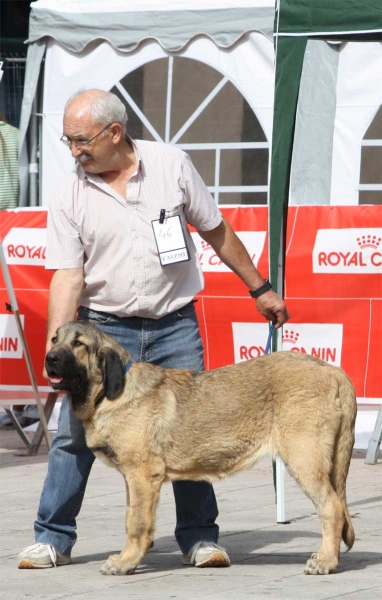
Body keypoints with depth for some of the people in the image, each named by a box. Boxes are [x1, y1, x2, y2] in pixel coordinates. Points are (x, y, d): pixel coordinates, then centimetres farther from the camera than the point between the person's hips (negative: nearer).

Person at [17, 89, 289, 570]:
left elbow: (216, 231, 8)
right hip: (104, 328, 0)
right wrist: (56, 350, -21)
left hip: (175, 325, 0)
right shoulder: (70, 197, -5)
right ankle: (53, 539, 8)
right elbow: (67, 277, -9)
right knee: (74, 432, -2)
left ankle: (199, 538, 13)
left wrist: (259, 289, 12)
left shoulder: (171, 164, -3)